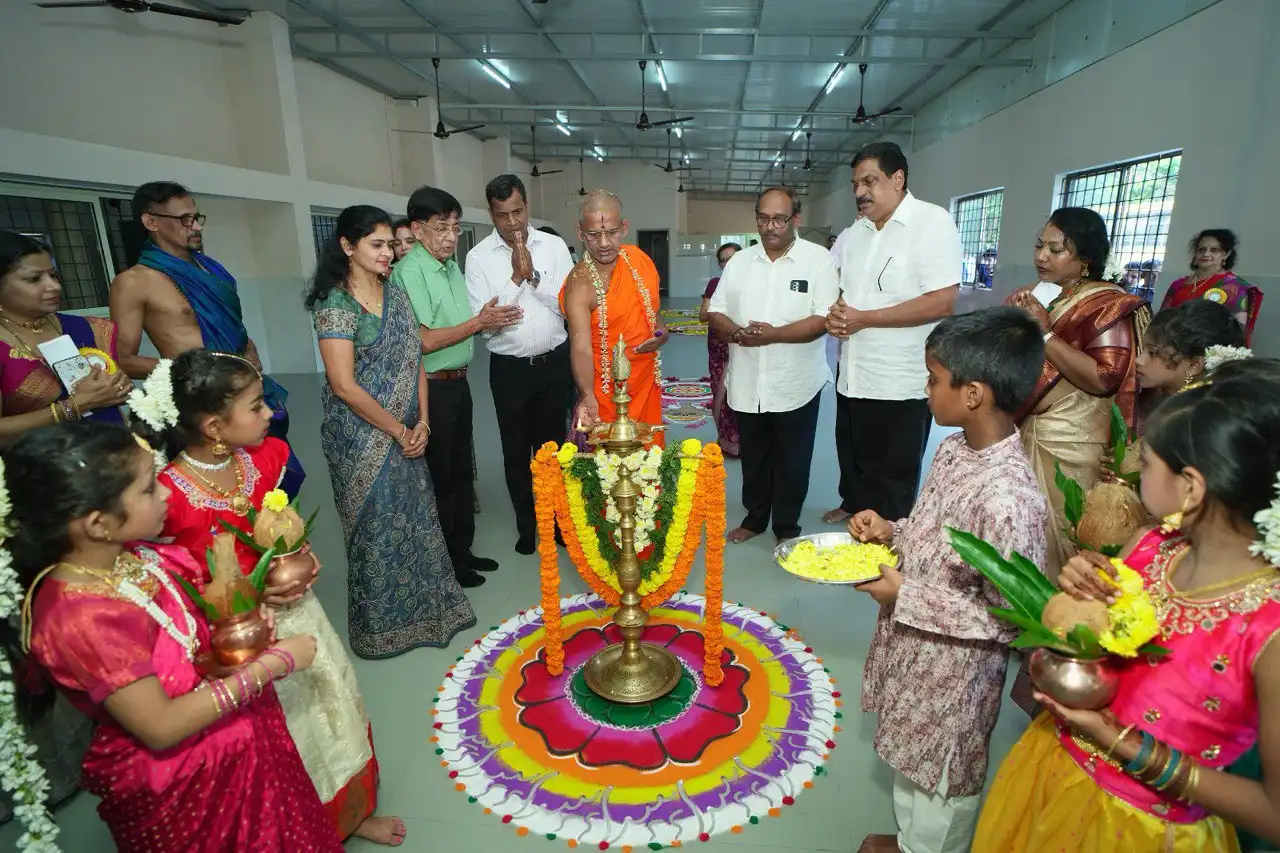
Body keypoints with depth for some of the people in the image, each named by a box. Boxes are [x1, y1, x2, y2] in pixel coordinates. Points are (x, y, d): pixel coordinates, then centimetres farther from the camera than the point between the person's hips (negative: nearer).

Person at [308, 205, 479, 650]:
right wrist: (399, 431, -13)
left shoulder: (397, 296, 7)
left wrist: (421, 424, -4)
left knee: (417, 520, 14)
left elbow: (414, 363, 7)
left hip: (406, 434, 6)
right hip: (362, 438, -6)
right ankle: (383, 623, 29)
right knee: (378, 527, 7)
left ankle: (425, 606, 34)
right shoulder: (335, 303, -13)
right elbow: (344, 386, -18)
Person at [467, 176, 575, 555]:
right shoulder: (478, 257, -4)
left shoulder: (554, 246, -2)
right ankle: (526, 525, 30)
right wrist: (517, 277, -16)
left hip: (554, 362, 1)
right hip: (509, 367, 0)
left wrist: (534, 275, -17)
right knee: (516, 451, 11)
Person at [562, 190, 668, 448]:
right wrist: (587, 398, -45)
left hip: (647, 382, 5)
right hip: (607, 394, -5)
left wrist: (661, 330, -5)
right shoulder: (579, 285, -20)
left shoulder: (638, 259, -2)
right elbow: (581, 348, -30)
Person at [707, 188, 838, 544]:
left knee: (792, 461, 10)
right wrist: (737, 332, -15)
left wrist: (773, 334, -25)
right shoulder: (739, 262, 7)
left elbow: (824, 319, -14)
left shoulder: (819, 259, -6)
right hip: (747, 383, 4)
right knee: (753, 457, 17)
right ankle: (755, 517, 36)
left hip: (795, 384, -3)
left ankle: (787, 526, 28)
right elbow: (715, 312, 6)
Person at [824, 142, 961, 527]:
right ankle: (853, 504, 46)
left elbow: (941, 302, -20)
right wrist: (834, 313, -2)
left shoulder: (933, 222, -11)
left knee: (893, 474, 7)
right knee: (852, 454, 23)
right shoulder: (854, 232, 10)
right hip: (852, 375, 7)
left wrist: (863, 318, -19)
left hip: (899, 382, -7)